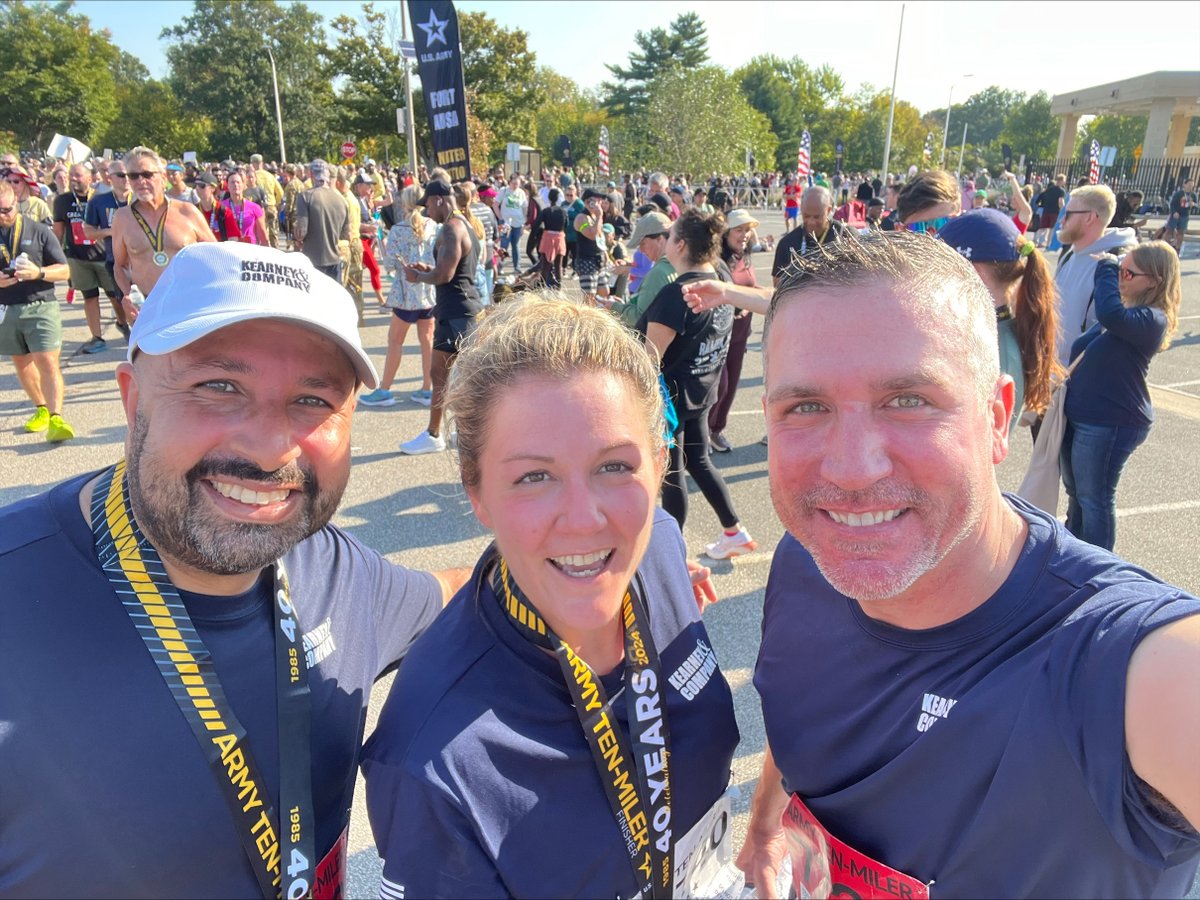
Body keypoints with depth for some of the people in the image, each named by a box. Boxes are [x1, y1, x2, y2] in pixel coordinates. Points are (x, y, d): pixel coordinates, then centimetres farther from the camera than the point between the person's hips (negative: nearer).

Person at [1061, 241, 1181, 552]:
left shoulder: (1152, 319, -18)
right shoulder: (1128, 311, 11)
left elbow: (1110, 315, -39)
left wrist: (1106, 269, -26)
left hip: (1111, 423, -10)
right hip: (1080, 416, 10)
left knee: (1094, 498, 2)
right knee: (1076, 491, 22)